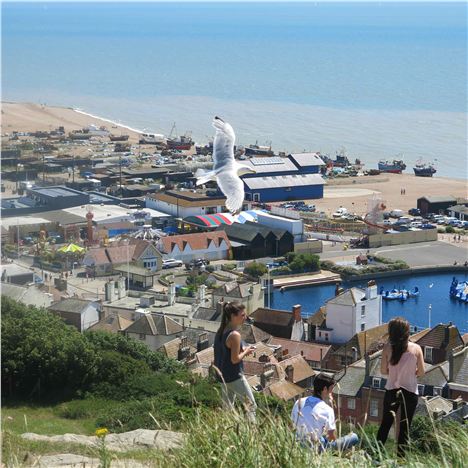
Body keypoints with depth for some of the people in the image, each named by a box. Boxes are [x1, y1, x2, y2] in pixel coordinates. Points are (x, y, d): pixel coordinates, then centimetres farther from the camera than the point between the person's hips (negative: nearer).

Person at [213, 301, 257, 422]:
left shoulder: (221, 330, 4)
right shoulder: (234, 335, -23)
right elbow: (235, 359, -22)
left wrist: (242, 349, 6)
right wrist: (246, 352, -6)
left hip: (222, 375, 9)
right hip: (234, 377, -9)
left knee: (228, 408, 17)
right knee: (251, 406, 1)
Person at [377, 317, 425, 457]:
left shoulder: (388, 347, -8)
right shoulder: (416, 348, -7)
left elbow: (383, 370, -4)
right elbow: (421, 372, -2)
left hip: (392, 391, 1)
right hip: (410, 392, 0)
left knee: (385, 424, 14)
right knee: (405, 427, 8)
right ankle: (401, 456, 9)